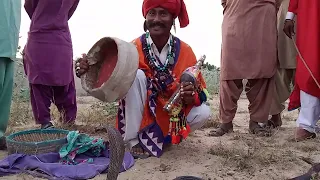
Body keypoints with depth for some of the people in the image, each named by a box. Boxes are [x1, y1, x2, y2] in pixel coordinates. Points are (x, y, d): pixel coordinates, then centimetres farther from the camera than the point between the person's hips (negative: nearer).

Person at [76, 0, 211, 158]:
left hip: (173, 112, 2)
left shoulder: (184, 51, -8)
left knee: (203, 113, -22)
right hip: (142, 113, -1)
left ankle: (162, 136, 1)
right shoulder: (134, 48, -12)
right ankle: (133, 140, -18)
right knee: (136, 75, -27)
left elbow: (199, 91, -7)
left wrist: (191, 96, -30)